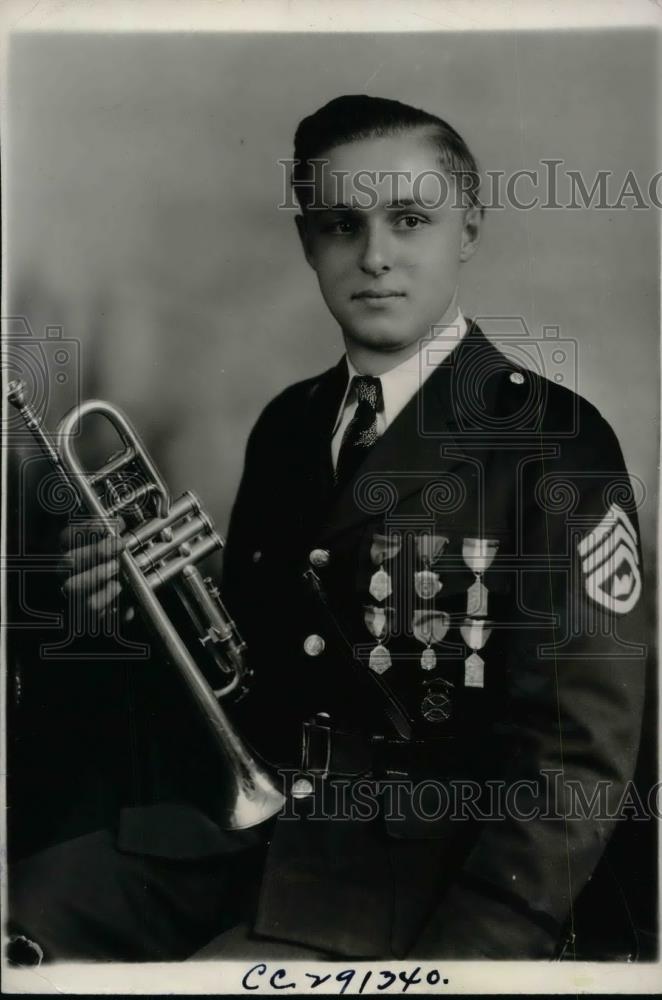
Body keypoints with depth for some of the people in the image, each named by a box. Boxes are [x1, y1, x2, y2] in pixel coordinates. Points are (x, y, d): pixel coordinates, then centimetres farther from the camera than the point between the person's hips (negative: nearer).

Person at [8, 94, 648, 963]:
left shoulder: (553, 443, -11)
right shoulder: (286, 423, 7)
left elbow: (579, 751, -12)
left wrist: (467, 946, -20)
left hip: (415, 875, -5)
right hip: (234, 826, 5)